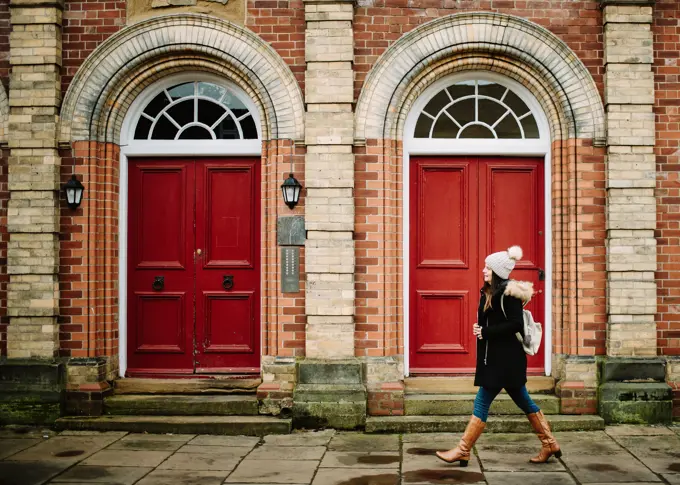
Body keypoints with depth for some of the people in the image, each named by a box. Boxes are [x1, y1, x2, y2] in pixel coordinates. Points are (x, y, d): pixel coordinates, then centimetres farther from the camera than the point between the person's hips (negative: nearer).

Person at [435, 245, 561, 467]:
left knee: (482, 402, -6)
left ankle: (462, 451, 0)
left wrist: (485, 332, -18)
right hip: (496, 356, 10)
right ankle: (549, 444, 22)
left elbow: (516, 324, -22)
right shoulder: (491, 292, 11)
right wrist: (480, 329, -1)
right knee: (522, 400, 14)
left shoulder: (507, 293, -16)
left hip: (505, 358, -10)